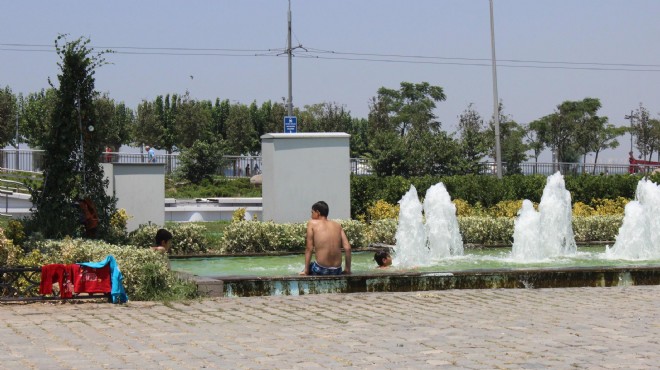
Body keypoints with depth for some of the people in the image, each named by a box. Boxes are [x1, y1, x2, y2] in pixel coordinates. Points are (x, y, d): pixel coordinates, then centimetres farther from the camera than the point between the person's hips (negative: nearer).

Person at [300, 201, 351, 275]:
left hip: (321, 270, -4)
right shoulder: (337, 226, 9)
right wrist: (348, 269, 11)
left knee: (303, 274, 27)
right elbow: (347, 248, 2)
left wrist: (306, 270, 1)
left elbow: (309, 249, -3)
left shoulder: (312, 223, 0)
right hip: (337, 271, 4)